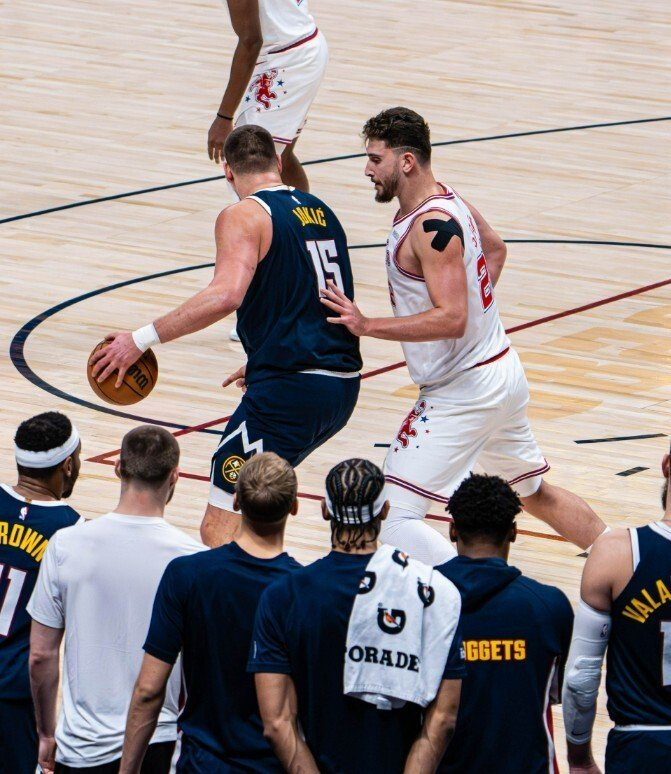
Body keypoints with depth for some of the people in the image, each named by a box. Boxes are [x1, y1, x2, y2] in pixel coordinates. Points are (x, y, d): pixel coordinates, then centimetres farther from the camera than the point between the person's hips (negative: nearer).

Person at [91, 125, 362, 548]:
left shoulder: (244, 216, -6)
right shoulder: (322, 212, 18)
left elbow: (226, 295, -23)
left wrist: (142, 339, -19)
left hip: (290, 392, -8)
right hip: (345, 388, 8)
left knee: (220, 532, -10)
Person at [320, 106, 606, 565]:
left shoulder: (432, 226, -22)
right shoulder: (450, 202, 7)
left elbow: (451, 319, -29)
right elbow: (495, 250, 28)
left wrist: (367, 326, -26)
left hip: (461, 395, -10)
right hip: (503, 373, 10)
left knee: (394, 517, -12)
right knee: (536, 493, 28)